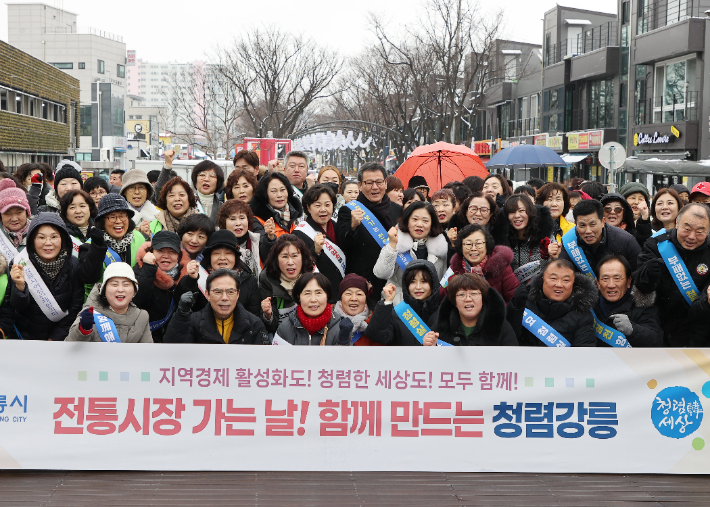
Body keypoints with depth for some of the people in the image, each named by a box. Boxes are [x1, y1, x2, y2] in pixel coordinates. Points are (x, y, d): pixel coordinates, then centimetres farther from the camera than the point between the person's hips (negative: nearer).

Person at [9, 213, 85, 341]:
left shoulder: (74, 265, -6)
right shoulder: (20, 264, -7)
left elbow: (76, 307, 0)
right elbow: (18, 307, -9)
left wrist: (55, 337, -5)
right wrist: (20, 286, -27)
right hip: (27, 337, 1)